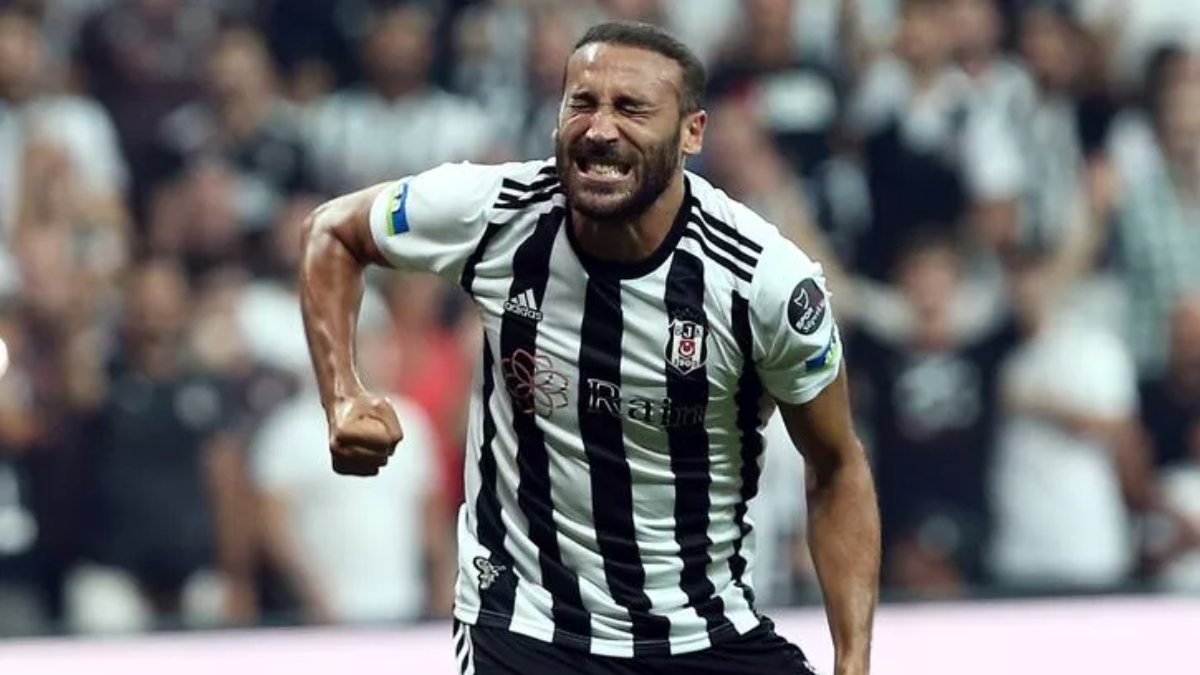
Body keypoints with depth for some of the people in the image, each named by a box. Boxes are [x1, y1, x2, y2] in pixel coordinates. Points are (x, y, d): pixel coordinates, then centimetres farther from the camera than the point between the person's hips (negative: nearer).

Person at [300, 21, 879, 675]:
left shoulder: (766, 278, -17)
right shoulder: (491, 211, -14)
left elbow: (837, 471, -3)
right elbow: (332, 232, 8)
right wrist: (343, 398, -7)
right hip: (521, 618, -1)